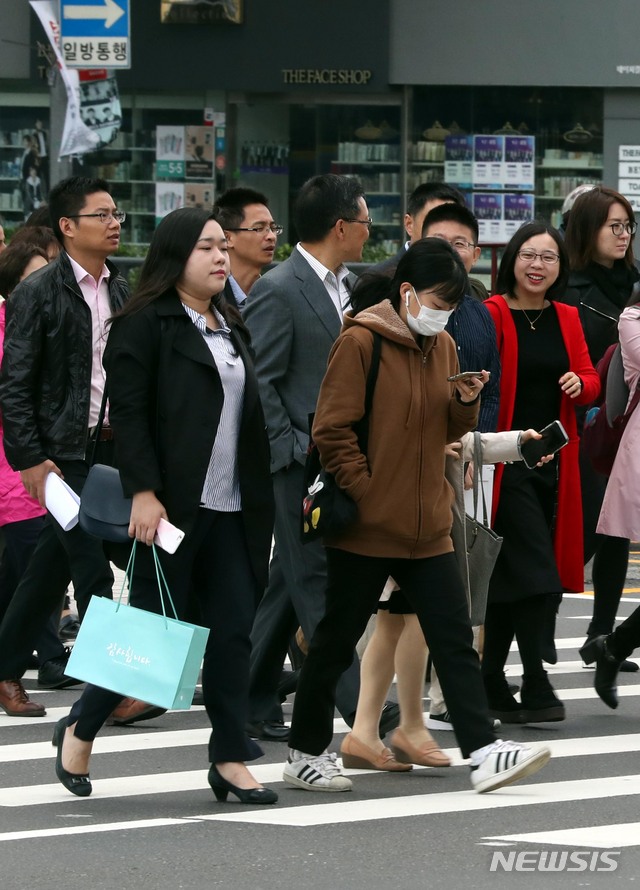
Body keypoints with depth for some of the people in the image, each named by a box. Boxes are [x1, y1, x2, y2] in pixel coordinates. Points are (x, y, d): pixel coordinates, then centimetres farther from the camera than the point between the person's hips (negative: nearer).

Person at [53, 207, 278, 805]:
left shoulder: (232, 326, 17)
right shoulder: (145, 324, -6)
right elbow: (127, 413, -12)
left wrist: (260, 499, 15)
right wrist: (143, 493, -20)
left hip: (231, 509, 7)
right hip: (170, 506, -7)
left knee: (233, 628, 1)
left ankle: (230, 757, 6)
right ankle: (80, 731, 18)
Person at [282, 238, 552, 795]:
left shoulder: (442, 346, 10)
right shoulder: (361, 341, -11)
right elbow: (332, 430, -14)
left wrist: (467, 400, -3)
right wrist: (364, 492, -16)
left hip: (428, 524, 6)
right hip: (367, 526, -6)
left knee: (455, 641, -2)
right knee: (336, 641, 5)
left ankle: (483, 752, -7)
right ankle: (306, 753, 17)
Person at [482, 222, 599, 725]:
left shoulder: (567, 319, 12)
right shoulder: (492, 314, -7)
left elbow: (590, 380, 14)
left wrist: (579, 384, -8)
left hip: (553, 462, 6)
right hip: (507, 461, -6)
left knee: (508, 579, 12)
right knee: (531, 572, -13)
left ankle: (491, 686, 19)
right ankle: (535, 687, -10)